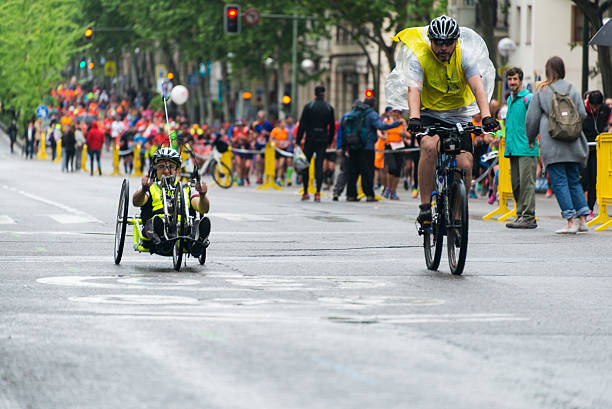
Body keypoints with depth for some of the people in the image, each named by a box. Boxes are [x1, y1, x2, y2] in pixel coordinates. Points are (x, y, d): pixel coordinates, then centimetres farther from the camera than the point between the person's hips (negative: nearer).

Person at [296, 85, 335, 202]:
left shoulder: (308, 106, -3)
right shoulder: (329, 108, 5)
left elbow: (302, 125, -5)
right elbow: (332, 126, 8)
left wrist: (298, 141, -3)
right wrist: (329, 141, 17)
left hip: (310, 139, -2)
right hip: (323, 140, 2)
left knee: (305, 166, 10)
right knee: (319, 166, 0)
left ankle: (305, 192, 10)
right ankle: (317, 193, -8)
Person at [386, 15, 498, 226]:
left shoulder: (465, 56, -13)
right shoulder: (419, 57, -16)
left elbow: (478, 87, -26)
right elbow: (413, 89, -30)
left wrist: (486, 116, -43)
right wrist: (414, 118, -49)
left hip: (459, 117, 2)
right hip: (430, 114, -2)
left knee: (465, 165, -15)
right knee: (430, 146, -33)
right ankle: (425, 207, -26)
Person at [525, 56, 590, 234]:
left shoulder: (541, 91, 0)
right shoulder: (572, 89, 7)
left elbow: (531, 119, 2)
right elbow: (582, 114, 4)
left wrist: (531, 139, 17)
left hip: (551, 144, -3)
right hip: (573, 145, 4)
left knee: (559, 182, -4)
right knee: (574, 181, 13)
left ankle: (571, 222, -12)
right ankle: (582, 219, 6)